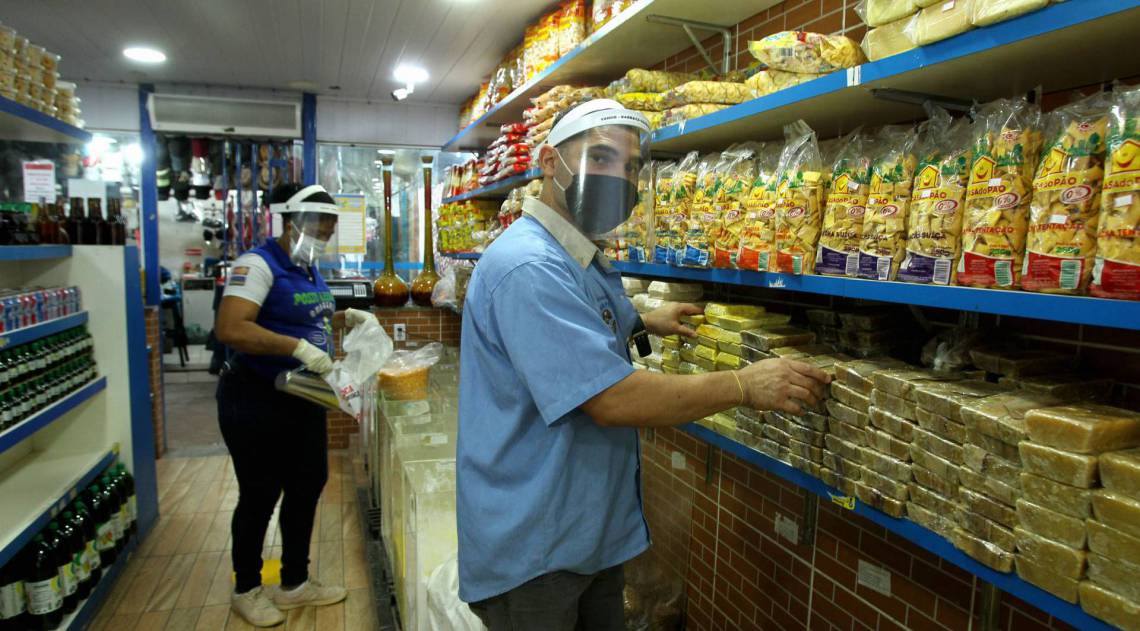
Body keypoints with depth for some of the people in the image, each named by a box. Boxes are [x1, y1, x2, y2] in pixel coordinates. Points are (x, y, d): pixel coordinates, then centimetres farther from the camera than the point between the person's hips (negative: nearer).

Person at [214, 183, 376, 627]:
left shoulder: (309, 269, 10)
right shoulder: (257, 264, -18)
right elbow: (230, 329, -31)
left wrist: (345, 318, 9)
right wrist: (299, 347, -34)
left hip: (303, 398, 9)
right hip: (256, 401, -9)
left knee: (307, 487, 15)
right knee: (260, 496, 6)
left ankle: (294, 584, 32)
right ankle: (246, 590, 29)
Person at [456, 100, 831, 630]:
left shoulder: (581, 258, 9)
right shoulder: (528, 266, -26)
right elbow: (612, 398, -30)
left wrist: (640, 323, 15)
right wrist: (745, 386, -22)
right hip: (531, 548, -9)